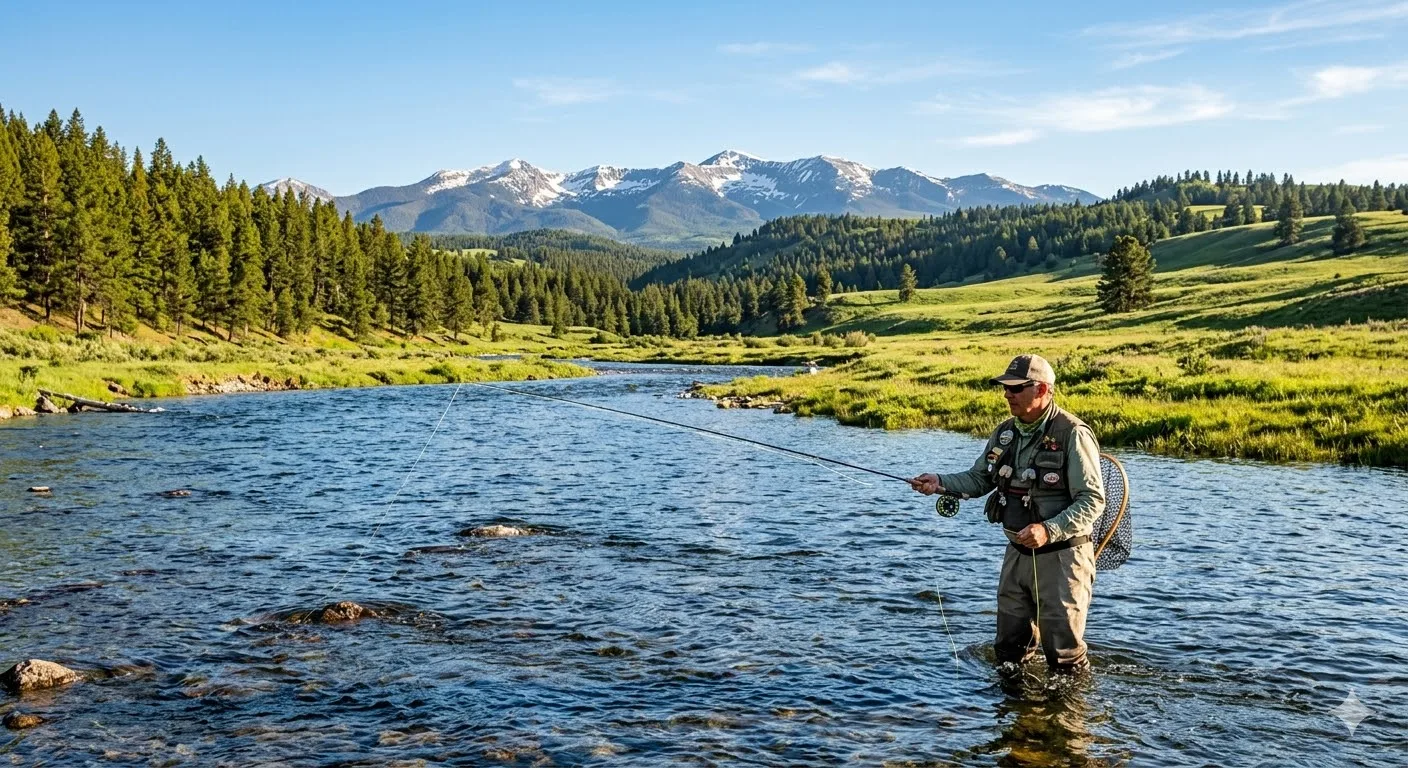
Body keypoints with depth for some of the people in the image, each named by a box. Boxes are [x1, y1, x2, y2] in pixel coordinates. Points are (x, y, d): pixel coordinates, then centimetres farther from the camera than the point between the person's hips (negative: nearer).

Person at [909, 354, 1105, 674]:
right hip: (1017, 553, 7)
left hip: (1060, 556, -7)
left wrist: (1048, 531, -30)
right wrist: (941, 483, -4)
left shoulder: (1072, 434, -16)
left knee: (1064, 654, 4)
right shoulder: (1006, 432, 6)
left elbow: (1092, 500, -18)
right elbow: (978, 479, 14)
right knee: (1009, 650, 17)